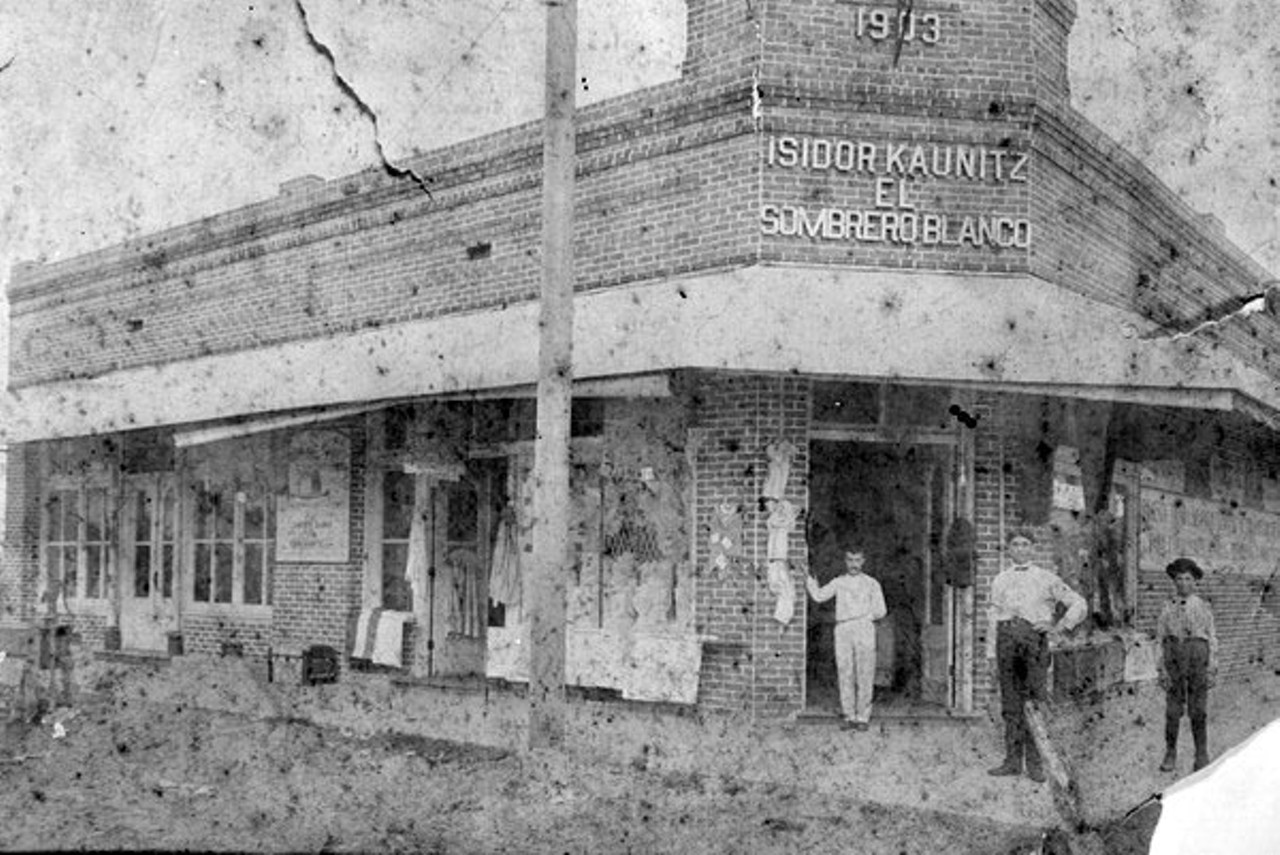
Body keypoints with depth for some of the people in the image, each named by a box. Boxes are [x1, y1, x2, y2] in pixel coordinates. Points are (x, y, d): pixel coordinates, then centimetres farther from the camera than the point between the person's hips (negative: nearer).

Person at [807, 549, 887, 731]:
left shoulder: (872, 584, 11)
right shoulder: (838, 583, 15)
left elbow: (881, 610, 11)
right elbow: (819, 596, 4)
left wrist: (868, 617, -1)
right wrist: (808, 579, -1)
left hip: (864, 630, -2)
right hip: (842, 632, 2)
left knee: (865, 677, -4)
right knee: (845, 676, -1)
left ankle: (863, 718, 1)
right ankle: (849, 717, 4)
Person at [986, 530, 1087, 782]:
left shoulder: (1046, 579, 11)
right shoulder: (1000, 580, 18)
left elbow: (1079, 604, 11)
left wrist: (1059, 627, -3)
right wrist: (991, 653, 10)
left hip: (1035, 638, -2)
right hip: (1007, 636, 2)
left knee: (1034, 700, -6)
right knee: (1010, 701, 2)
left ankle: (1035, 762, -1)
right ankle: (1013, 759, 7)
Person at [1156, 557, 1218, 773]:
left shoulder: (1203, 608, 5)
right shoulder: (1167, 609, 7)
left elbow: (1212, 639, 6)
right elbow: (1161, 639, 7)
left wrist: (1212, 669, -1)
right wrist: (1162, 670, 0)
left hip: (1198, 659, -1)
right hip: (1174, 658, 1)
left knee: (1197, 710, 2)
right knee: (1172, 709, 1)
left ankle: (1202, 755, 11)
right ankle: (1170, 754, 8)